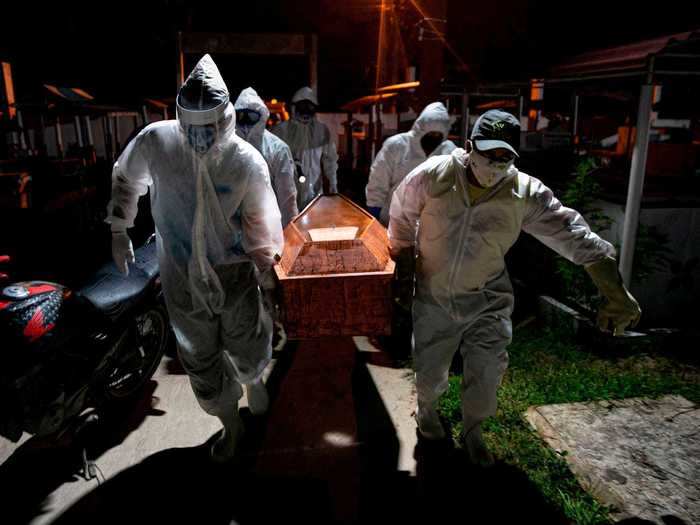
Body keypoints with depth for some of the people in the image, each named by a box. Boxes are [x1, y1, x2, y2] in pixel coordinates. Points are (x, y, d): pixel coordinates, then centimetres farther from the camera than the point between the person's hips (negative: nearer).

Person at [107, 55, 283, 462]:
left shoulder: (247, 161, -17)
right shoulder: (155, 142, -13)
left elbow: (260, 218, -4)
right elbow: (125, 181, 6)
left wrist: (265, 262, -7)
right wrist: (119, 233, 9)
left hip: (235, 273, -1)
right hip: (182, 276, 2)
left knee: (249, 352, 12)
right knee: (200, 357, 14)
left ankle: (253, 381, 51)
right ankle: (231, 424, 39)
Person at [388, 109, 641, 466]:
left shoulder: (526, 195, -17)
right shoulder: (433, 176, -18)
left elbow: (577, 238, -16)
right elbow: (402, 215, 0)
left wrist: (616, 295, -20)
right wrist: (405, 260, 11)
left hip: (486, 299, 1)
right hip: (433, 294, 0)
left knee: (486, 371, 4)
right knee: (429, 370, 11)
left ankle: (473, 432, 33)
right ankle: (426, 407, 46)